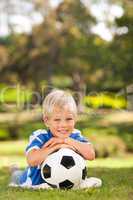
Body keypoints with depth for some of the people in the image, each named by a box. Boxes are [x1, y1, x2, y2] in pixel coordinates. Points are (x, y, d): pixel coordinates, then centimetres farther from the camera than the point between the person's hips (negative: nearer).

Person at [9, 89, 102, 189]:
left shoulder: (75, 136, -17)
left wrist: (67, 140, -37)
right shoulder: (39, 137, -27)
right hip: (37, 182, -2)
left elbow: (91, 155, -34)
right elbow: (31, 160, -45)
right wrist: (56, 146, -47)